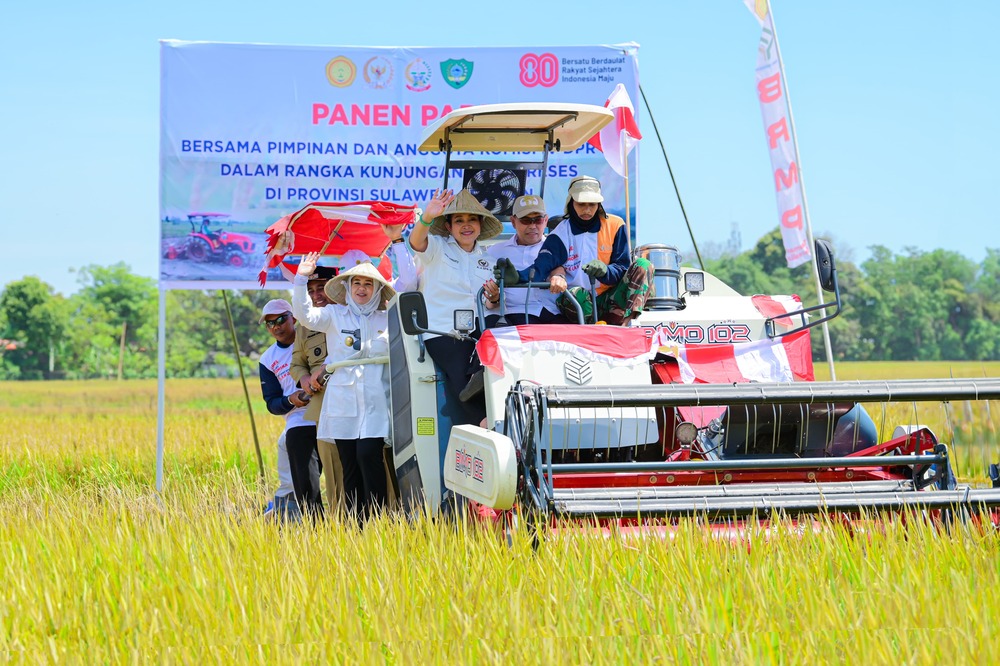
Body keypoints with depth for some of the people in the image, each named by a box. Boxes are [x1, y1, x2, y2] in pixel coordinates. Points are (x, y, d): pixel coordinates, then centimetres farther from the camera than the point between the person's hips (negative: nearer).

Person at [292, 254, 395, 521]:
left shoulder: (387, 319, 15)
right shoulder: (334, 315, 11)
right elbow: (305, 315, -2)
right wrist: (301, 279, -11)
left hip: (375, 403, -1)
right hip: (343, 403, 1)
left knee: (368, 454, -17)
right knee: (349, 464, -1)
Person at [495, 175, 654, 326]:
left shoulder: (614, 226, 4)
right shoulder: (560, 234, 0)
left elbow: (622, 269, 0)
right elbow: (542, 267, -15)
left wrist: (605, 271, -25)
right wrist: (518, 277, -38)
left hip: (611, 302, 2)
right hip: (580, 304, -2)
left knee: (642, 266, -21)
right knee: (575, 294, -36)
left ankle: (616, 324, -35)